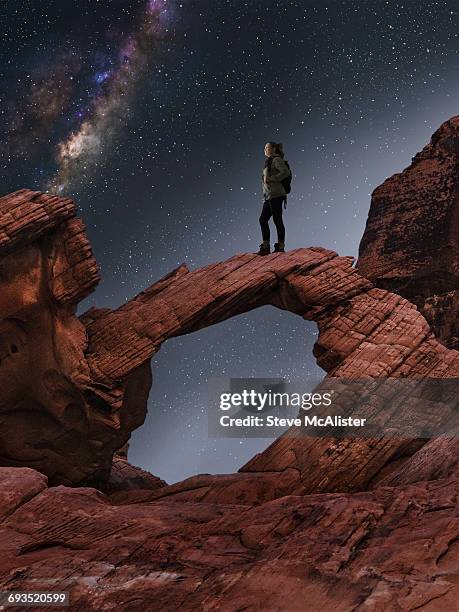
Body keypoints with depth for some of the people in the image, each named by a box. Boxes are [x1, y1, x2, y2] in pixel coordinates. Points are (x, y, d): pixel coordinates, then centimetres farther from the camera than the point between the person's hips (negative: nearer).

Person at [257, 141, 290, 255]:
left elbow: (286, 172, -19)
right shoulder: (269, 161, 23)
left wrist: (271, 178, -17)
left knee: (277, 220, -7)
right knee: (263, 219, 5)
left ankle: (281, 246, -3)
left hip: (275, 194, -10)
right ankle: (265, 247, 5)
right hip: (269, 196, 10)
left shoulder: (277, 159, -5)